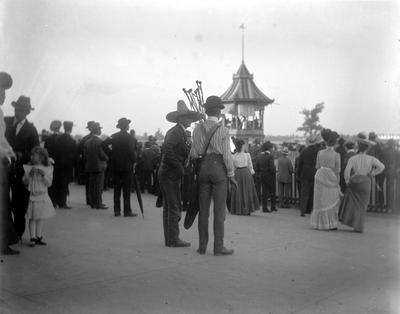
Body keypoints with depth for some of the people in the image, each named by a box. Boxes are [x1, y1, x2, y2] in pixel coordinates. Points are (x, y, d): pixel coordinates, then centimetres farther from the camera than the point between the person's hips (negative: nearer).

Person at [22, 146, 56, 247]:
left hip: (42, 196, 1)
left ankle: (39, 237, 15)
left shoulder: (48, 168, -2)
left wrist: (43, 175, -20)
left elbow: (49, 184, -6)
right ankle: (32, 238, 2)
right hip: (31, 196, -1)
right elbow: (25, 182, -4)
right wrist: (30, 174, -18)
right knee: (32, 217, -1)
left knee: (40, 217, 8)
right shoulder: (28, 167, -2)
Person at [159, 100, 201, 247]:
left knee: (168, 207, 12)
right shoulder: (176, 132, -13)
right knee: (174, 208, -6)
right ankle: (173, 239, -2)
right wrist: (180, 168, -20)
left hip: (166, 174, 10)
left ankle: (169, 239, 18)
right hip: (171, 174, -10)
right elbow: (167, 150, -25)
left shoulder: (179, 132, 18)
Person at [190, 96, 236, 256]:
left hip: (203, 168, 4)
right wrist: (231, 175, -1)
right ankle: (218, 247, 0)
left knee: (203, 209, 8)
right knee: (219, 209, -1)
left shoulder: (198, 128, 4)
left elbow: (194, 153, 3)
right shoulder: (223, 130, -7)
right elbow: (227, 154, -8)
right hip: (219, 169, -4)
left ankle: (202, 245, 11)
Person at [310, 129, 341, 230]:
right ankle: (331, 224, 8)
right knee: (331, 202, 8)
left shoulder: (320, 153, 0)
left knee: (321, 201, 11)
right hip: (331, 179, -3)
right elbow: (337, 171, -6)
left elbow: (317, 167, 3)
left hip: (320, 177, 3)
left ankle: (320, 223, 13)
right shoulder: (336, 155, -8)